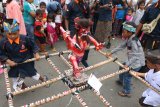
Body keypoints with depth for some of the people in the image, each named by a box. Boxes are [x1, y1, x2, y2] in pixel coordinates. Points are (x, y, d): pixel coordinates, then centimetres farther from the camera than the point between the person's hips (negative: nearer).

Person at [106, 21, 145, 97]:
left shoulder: (133, 41, -30)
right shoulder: (128, 39, -3)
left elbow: (135, 56, -33)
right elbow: (121, 46, 5)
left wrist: (127, 64, -36)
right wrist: (111, 53, 4)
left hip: (136, 62, -10)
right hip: (131, 60, 10)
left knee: (127, 76, -4)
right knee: (122, 67, 25)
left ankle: (126, 92, 15)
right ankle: (121, 81, 50)